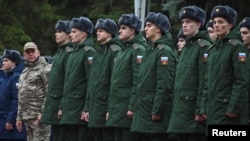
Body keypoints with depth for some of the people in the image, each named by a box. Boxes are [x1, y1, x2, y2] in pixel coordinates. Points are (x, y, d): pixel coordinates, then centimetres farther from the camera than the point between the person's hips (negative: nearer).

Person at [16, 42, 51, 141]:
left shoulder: (45, 69, -5)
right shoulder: (24, 72, 22)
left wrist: (43, 113, -20)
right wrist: (19, 117, 20)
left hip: (39, 115, -9)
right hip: (27, 117, 9)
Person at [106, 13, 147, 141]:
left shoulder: (138, 50, -10)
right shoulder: (123, 51, 19)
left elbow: (138, 81, -17)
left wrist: (132, 107, -21)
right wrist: (110, 109, 18)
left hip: (128, 111, -9)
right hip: (117, 110, 9)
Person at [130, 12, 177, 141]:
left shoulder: (164, 51, -12)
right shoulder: (150, 50, 17)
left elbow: (165, 85, -18)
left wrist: (157, 111, -20)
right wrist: (138, 108, 16)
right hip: (144, 110, 9)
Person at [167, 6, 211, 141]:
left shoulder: (204, 47, -10)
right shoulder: (186, 47, 17)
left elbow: (204, 82, -15)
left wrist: (200, 110, -19)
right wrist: (177, 107, 16)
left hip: (194, 108, -9)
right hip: (181, 109, 9)